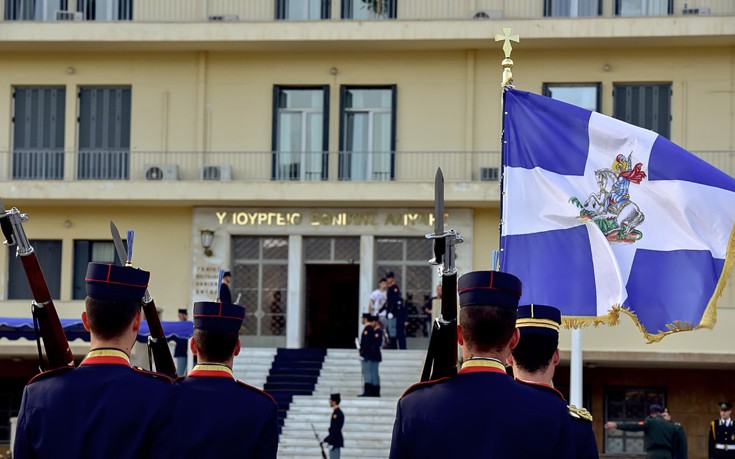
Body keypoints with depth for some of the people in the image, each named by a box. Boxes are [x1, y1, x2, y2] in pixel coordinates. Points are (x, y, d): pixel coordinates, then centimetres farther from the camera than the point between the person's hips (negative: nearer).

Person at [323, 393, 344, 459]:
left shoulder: (336, 413, -15)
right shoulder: (340, 412, 17)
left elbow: (335, 429, -21)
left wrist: (331, 443, -21)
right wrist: (325, 440, 24)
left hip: (335, 443, -10)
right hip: (337, 442, 10)